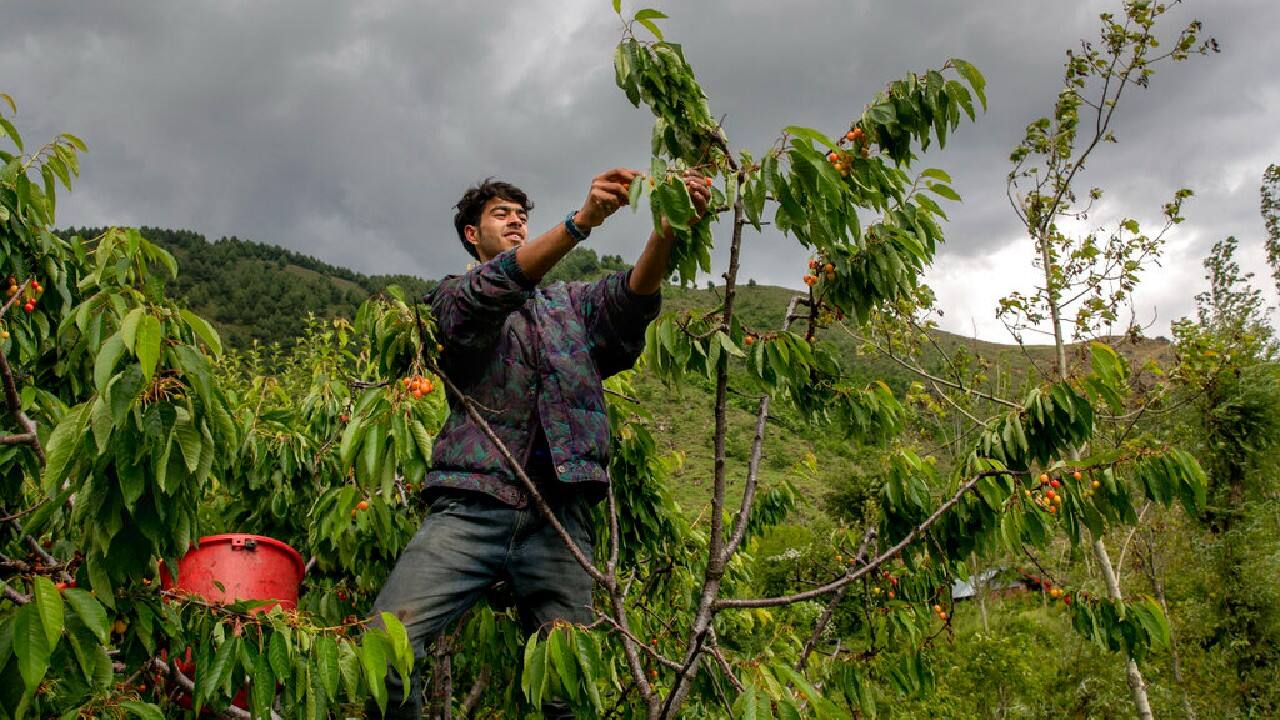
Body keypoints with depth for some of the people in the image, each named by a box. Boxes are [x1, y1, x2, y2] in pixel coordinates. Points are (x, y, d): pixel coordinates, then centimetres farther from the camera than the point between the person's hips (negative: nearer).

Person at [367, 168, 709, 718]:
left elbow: (632, 293, 1)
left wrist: (670, 226, -20)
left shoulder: (568, 303, 22)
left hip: (559, 513, 2)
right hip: (473, 503, -2)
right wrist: (582, 220, -25)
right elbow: (494, 288, -11)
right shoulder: (453, 297, 13)